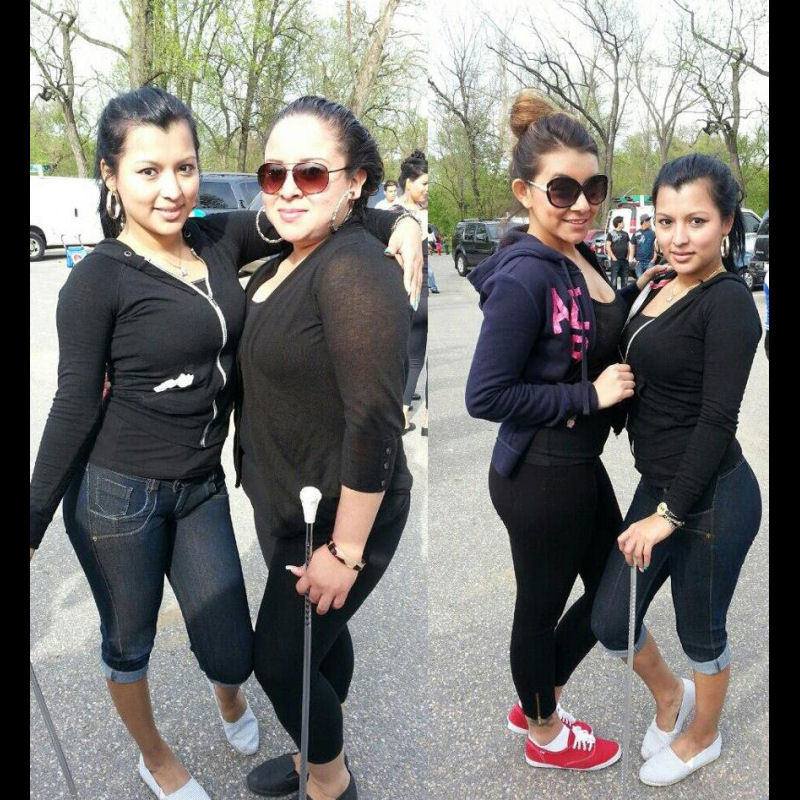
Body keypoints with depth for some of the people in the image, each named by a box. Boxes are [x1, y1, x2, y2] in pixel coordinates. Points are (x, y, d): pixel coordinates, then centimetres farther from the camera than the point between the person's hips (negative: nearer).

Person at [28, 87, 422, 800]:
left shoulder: (218, 241, -2)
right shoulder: (99, 280, -16)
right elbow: (75, 408, -12)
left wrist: (397, 222, -11)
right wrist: (34, 524, -9)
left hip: (202, 486, 5)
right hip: (118, 494, -4)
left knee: (232, 654, 13)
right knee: (129, 642, 18)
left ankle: (228, 693, 52)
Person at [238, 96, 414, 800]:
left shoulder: (353, 270, -25)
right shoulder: (284, 266, 4)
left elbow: (374, 423, -28)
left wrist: (345, 550, -23)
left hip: (337, 522, -8)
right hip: (287, 509, 8)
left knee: (279, 659, 6)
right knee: (319, 636, 24)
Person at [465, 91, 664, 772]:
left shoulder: (578, 257, 3)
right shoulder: (523, 278, -23)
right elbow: (485, 396, -25)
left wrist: (637, 294, 2)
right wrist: (591, 395, -21)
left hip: (580, 466, 9)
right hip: (539, 478, -9)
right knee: (542, 606, 14)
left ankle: (535, 701, 44)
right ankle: (546, 735, 41)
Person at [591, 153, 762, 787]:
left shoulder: (728, 302, -18)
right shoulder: (663, 287, 5)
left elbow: (717, 421, -21)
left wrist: (669, 514, -20)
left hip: (711, 498, -7)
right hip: (659, 486, 7)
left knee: (700, 632, 15)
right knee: (612, 621, 12)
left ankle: (703, 738, 43)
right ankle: (670, 695, 44)